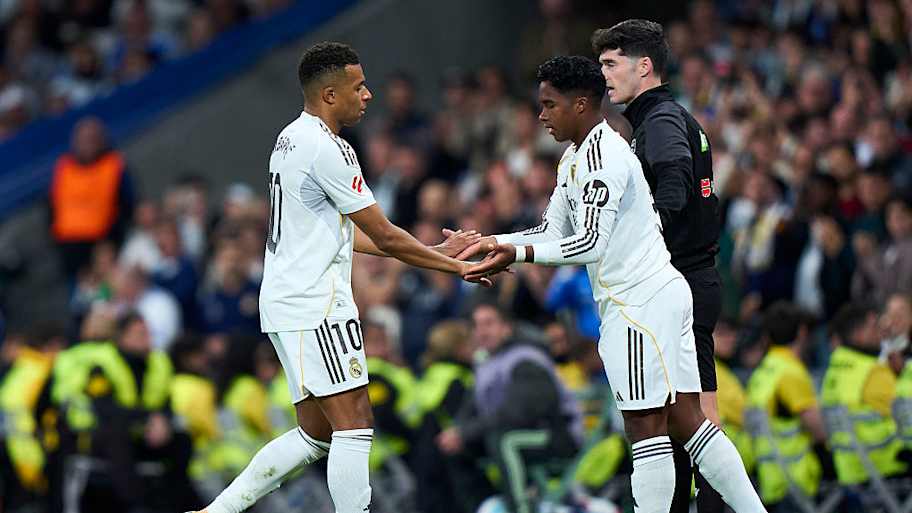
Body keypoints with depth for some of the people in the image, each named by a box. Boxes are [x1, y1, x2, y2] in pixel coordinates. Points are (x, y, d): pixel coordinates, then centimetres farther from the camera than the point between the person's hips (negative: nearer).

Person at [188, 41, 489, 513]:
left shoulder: (292, 139, 16)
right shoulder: (327, 150, -15)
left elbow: (342, 232, 23)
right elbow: (383, 236, -13)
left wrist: (438, 251, 21)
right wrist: (455, 266, -2)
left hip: (285, 305, 10)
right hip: (315, 305, -10)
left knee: (317, 434, 13)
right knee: (354, 426, -9)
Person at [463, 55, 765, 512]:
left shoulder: (601, 155, -16)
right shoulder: (575, 157, 17)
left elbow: (590, 243, -22)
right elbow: (554, 230, 21)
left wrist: (517, 254, -21)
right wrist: (495, 243, 9)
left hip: (640, 301, -10)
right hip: (660, 292, 10)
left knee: (645, 429, -9)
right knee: (686, 420, 8)